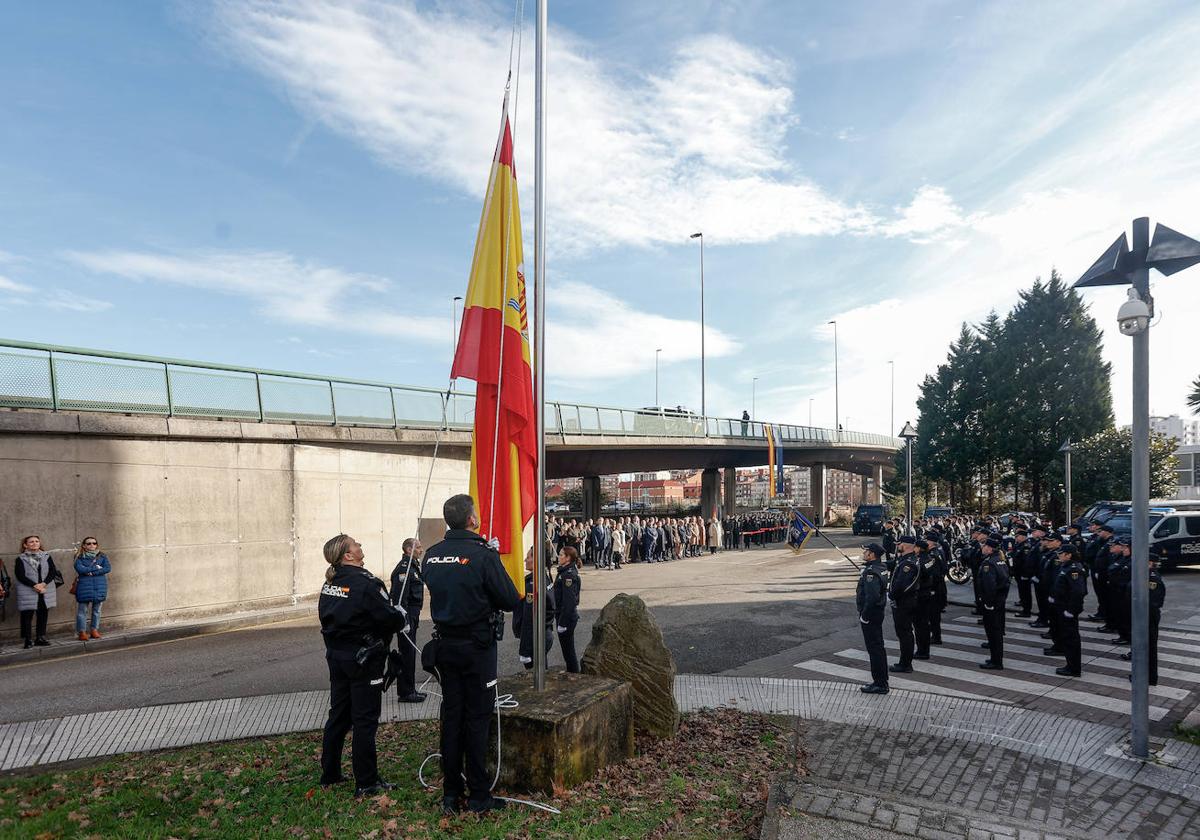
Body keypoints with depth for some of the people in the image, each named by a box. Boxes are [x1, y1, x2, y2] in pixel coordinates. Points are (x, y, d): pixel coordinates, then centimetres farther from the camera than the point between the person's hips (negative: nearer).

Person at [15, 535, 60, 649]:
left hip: (46, 591, 3)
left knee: (43, 614, 6)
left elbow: (53, 572, 2)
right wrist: (35, 586, -15)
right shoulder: (20, 559, 2)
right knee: (27, 615, -1)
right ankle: (28, 640, 6)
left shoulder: (46, 556, 9)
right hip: (27, 592, -3)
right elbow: (20, 576, -7)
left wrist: (43, 584, -13)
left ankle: (40, 638, 14)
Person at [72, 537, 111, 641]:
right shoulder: (79, 557, 3)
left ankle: (94, 630, 17)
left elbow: (108, 568, -5)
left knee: (96, 609, 8)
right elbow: (80, 569, -13)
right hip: (84, 586, -2)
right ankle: (82, 632, 4)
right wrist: (96, 568, -10)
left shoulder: (102, 557, 9)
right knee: (82, 610, -2)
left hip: (99, 586, 2)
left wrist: (91, 572, -11)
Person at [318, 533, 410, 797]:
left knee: (338, 715, 18)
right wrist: (402, 616, 1)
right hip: (363, 659, -8)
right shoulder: (365, 583, -20)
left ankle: (330, 774, 29)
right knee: (365, 720, 1)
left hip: (336, 656, 8)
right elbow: (390, 619, -22)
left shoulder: (330, 584, 6)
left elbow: (328, 617, 14)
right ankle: (366, 783, 8)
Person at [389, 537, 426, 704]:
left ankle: (408, 690, 24)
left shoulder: (413, 566, 16)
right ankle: (405, 693, 3)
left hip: (412, 614, 10)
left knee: (409, 653, 16)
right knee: (407, 654, -4)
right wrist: (404, 621, -25)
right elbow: (400, 597, -23)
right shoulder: (403, 568, -17)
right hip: (407, 615, -10)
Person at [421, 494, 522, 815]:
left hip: (445, 644, 6)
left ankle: (450, 794, 21)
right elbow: (512, 601, -14)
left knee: (450, 715, 13)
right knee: (477, 717, 4)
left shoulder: (431, 555, 1)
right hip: (477, 646, -5)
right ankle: (479, 796, 12)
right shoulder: (483, 555, -18)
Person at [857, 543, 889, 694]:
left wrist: (864, 616, -21)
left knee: (874, 648, -3)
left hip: (870, 614, -10)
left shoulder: (871, 572, -23)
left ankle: (879, 684, 3)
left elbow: (872, 597, -29)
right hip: (878, 613, 10)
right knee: (878, 647, 17)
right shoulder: (881, 569, 9)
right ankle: (882, 681, 26)